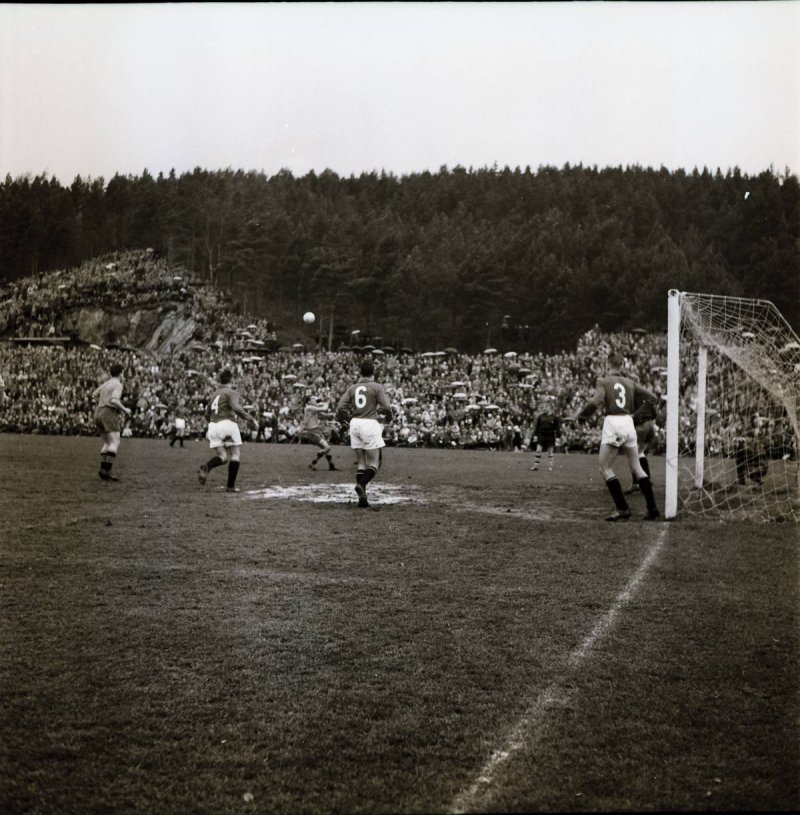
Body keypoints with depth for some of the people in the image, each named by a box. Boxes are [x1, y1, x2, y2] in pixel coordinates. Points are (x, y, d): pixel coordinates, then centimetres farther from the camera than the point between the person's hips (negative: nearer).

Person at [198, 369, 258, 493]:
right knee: (234, 455, 5)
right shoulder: (231, 392, 0)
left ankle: (206, 467, -24)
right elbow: (236, 407, -19)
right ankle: (231, 486, 0)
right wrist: (250, 419, -19)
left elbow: (208, 414, 30)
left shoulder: (215, 394, 23)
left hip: (213, 426, 6)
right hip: (227, 423, -6)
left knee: (222, 456, 7)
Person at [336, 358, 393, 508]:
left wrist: (346, 419, 21)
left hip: (355, 423, 5)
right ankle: (361, 484, -25)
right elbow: (386, 407, -9)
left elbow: (341, 407, 2)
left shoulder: (352, 388, 9)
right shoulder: (376, 387, -2)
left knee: (360, 463, 13)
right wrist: (388, 414, 13)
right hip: (370, 423, -5)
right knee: (373, 463, 2)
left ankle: (362, 497, 9)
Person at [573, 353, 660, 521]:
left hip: (612, 422, -5)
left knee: (605, 468, 3)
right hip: (628, 422, 5)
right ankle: (653, 509, 9)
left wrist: (580, 414, -2)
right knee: (636, 467, 13)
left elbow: (595, 402, -16)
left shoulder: (603, 381, 0)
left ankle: (622, 508, -4)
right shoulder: (629, 383, 13)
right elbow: (652, 397, 14)